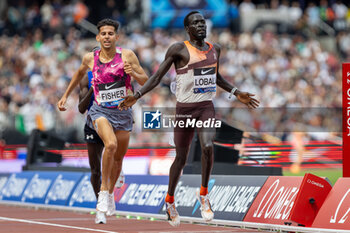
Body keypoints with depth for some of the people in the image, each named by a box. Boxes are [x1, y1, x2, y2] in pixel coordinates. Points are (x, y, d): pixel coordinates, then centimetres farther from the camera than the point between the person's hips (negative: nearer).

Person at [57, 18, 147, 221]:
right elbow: (80, 73, 20)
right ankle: (103, 191, -16)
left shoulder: (127, 55, -6)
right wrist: (66, 96, 23)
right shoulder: (90, 58, -2)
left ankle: (110, 193, 36)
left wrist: (133, 73, -24)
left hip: (123, 112, 2)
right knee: (111, 144, -29)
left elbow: (145, 81, -4)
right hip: (100, 111, -2)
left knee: (119, 157, 12)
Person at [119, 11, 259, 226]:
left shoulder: (215, 49, 11)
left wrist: (236, 93, 29)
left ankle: (204, 195, -5)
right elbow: (157, 77, -3)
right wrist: (137, 96, -13)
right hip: (184, 109, -3)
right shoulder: (179, 50, -6)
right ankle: (170, 201, 27)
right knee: (181, 158, 5)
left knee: (208, 146, -23)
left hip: (206, 107, 3)